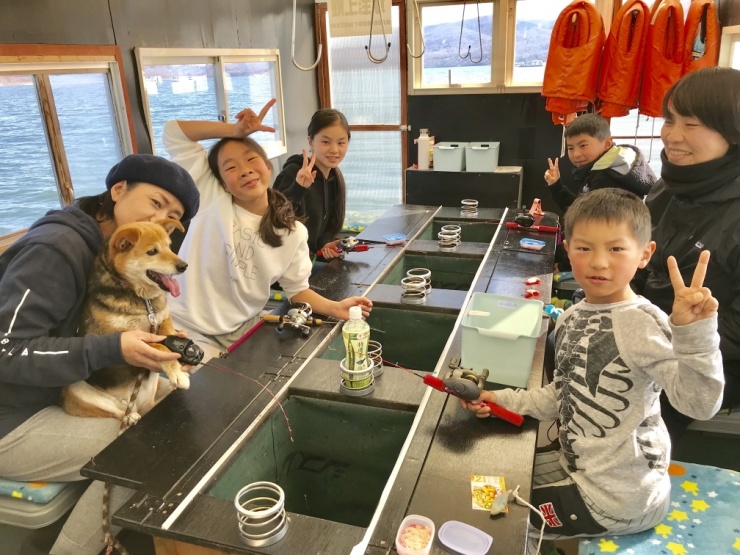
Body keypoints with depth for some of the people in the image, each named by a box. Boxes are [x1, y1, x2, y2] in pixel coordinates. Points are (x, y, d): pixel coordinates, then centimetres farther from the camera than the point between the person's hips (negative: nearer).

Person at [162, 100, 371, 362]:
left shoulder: (293, 233, -4)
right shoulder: (210, 199, -9)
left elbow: (297, 289, 2)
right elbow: (174, 132, -8)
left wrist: (334, 308, -17)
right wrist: (236, 130, -14)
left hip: (243, 331, 3)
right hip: (187, 330, -3)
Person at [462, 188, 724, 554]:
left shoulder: (643, 323, -25)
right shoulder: (572, 318, -1)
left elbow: (700, 405, -35)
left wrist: (694, 332, -49)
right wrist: (501, 401, -2)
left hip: (618, 495, -7)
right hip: (579, 464, 7)